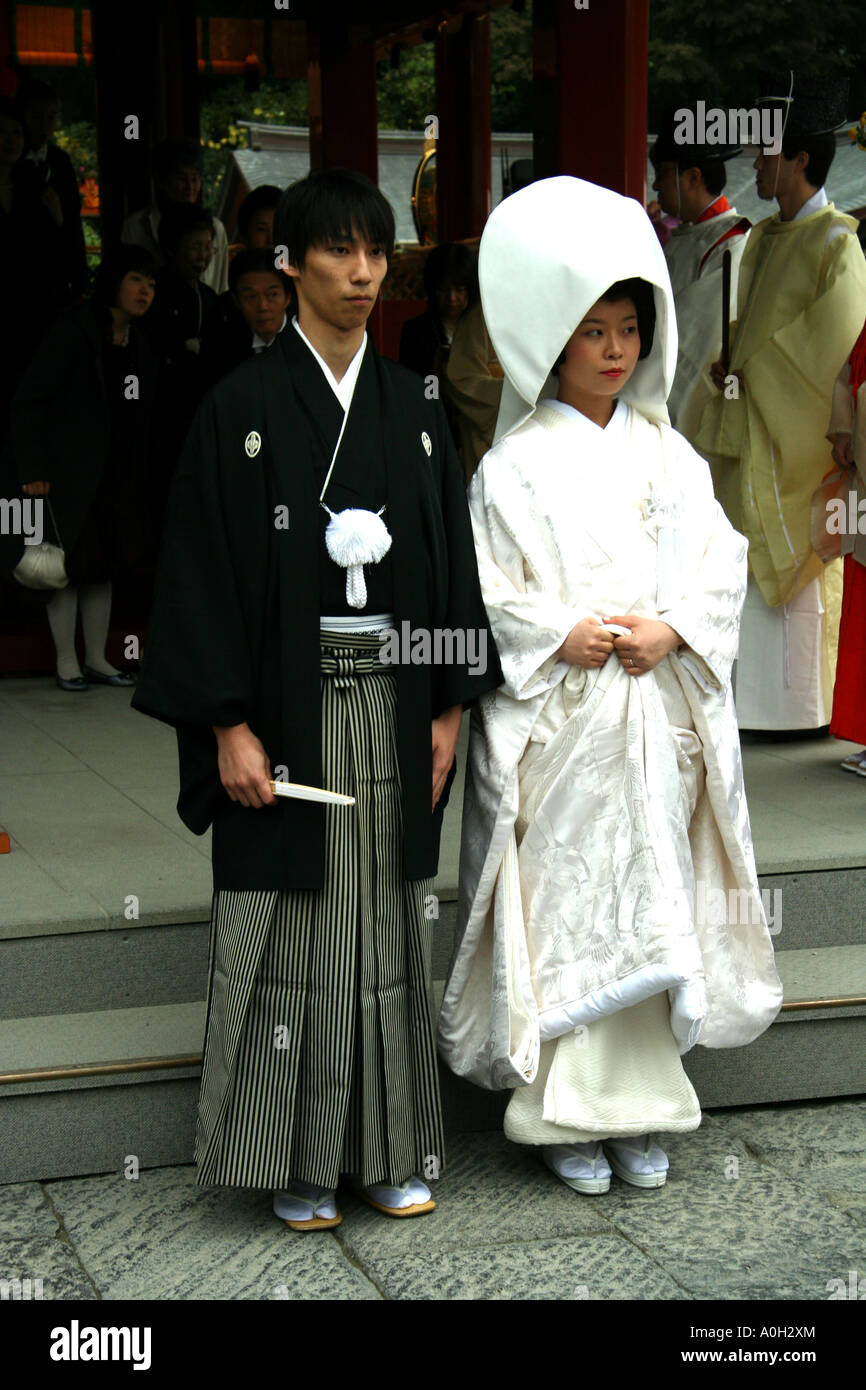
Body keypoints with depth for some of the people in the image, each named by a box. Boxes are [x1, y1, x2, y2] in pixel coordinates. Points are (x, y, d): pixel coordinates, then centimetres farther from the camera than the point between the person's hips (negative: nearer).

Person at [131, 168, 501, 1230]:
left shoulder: (412, 408, 9)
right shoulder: (243, 407, -4)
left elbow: (451, 563, 11)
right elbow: (205, 569, -7)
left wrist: (448, 706, 5)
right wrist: (229, 726, -13)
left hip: (392, 707, 4)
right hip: (287, 711, -4)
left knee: (386, 921, 9)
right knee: (292, 928, 1)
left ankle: (388, 1145, 20)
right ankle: (299, 1163, 13)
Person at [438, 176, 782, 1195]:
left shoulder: (666, 454, 10)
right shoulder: (515, 466, -3)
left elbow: (721, 560, 7)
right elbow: (481, 593, -5)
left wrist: (672, 628, -10)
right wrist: (565, 635, -16)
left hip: (655, 716, 4)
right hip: (556, 720, -4)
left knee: (650, 907, 7)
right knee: (562, 908, -1)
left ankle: (641, 1106, 18)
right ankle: (567, 1111, 11)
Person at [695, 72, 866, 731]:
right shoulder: (763, 239, 14)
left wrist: (753, 378, -12)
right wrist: (734, 374, 5)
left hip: (799, 443, -8)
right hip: (751, 440, 8)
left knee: (800, 571, -2)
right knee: (759, 567, 10)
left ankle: (811, 706, 7)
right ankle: (762, 695, 17)